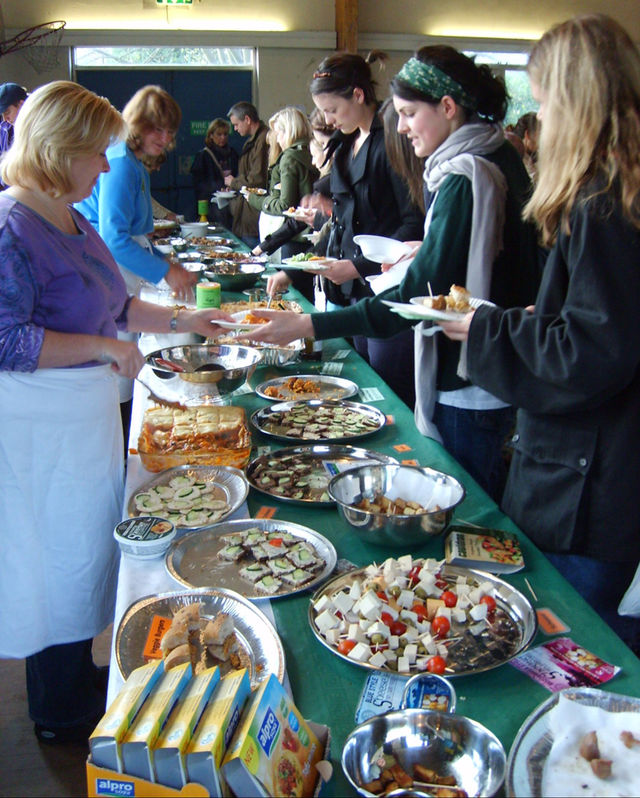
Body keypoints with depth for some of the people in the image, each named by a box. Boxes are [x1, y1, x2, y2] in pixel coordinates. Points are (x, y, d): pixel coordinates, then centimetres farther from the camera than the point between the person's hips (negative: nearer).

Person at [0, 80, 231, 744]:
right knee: (61, 559, 5)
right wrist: (104, 348, -21)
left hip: (86, 413, 9)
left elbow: (110, 304, 20)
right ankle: (62, 715, 26)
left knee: (89, 550, 19)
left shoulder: (69, 218, 11)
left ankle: (81, 680, 38)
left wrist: (182, 320, 14)